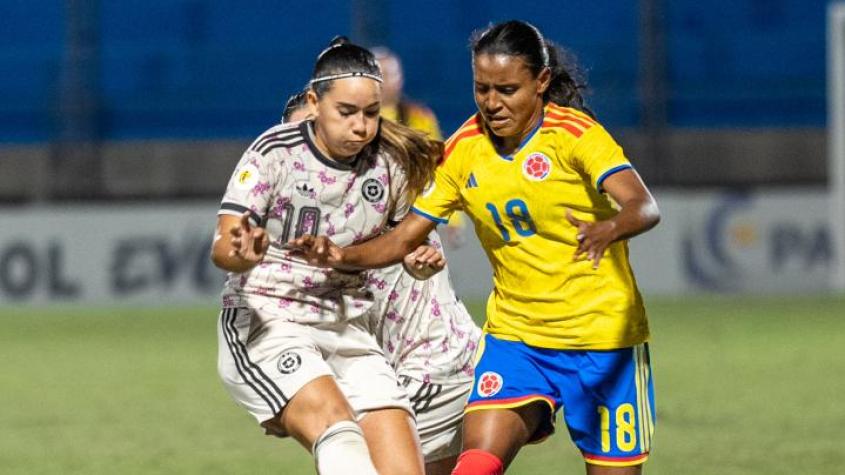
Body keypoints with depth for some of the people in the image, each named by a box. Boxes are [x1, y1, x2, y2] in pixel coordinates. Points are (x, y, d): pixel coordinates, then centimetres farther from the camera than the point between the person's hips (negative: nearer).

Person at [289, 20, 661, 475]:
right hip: (514, 334, 3)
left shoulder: (575, 134, -14)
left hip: (604, 338, -3)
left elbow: (644, 207, -28)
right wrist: (341, 256, -16)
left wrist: (610, 228, -51)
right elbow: (405, 236, 4)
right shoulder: (463, 150, -1)